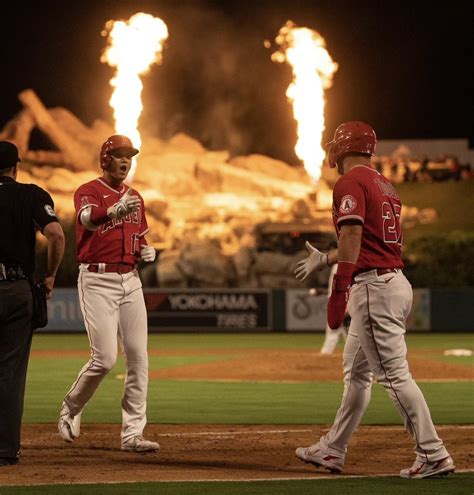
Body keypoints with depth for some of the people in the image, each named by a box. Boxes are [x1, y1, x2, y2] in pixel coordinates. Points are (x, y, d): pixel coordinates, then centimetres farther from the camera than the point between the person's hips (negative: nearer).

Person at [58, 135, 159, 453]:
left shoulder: (134, 197, 16)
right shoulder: (89, 192, -6)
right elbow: (87, 218, -30)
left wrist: (146, 251, 3)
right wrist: (115, 211, -51)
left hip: (130, 280, 6)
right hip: (98, 281, -6)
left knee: (138, 357, -1)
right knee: (105, 358, -12)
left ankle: (133, 433, 3)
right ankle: (71, 410, 14)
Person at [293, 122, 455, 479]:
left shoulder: (350, 183, -9)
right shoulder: (385, 185, 20)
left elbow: (352, 236, -21)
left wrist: (339, 289, -25)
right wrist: (325, 259, 39)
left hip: (373, 286, -10)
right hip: (396, 282, 10)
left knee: (395, 373, -11)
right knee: (356, 372, 17)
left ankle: (433, 455, -14)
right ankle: (333, 450, 24)